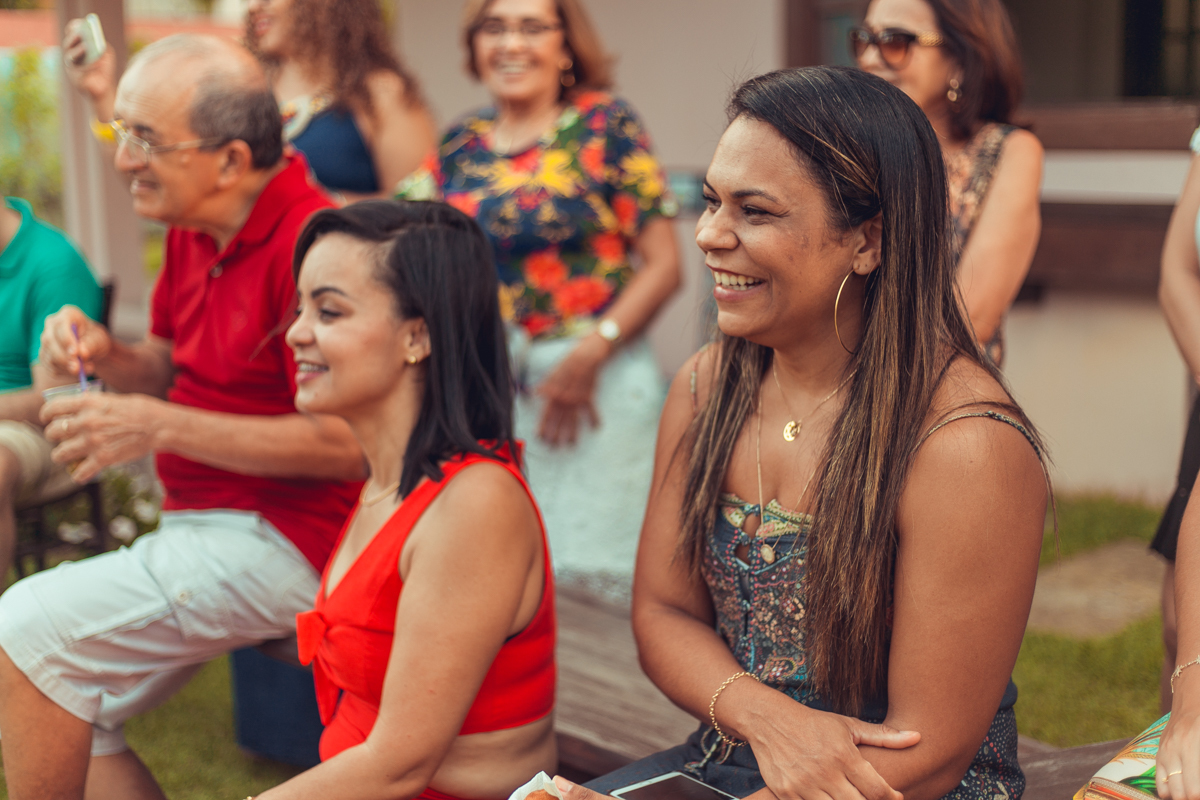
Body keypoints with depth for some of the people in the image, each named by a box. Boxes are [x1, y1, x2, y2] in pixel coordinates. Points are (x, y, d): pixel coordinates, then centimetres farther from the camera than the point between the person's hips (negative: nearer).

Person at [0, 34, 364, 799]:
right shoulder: (192, 232, 7)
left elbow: (347, 445, -25)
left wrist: (158, 428, -23)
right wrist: (105, 354, -3)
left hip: (280, 540, -10)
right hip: (203, 528, 10)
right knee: (65, 712, 8)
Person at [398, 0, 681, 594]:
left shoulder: (605, 124, -1)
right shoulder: (464, 143, 13)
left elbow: (664, 265, -6)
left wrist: (589, 356, -14)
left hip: (597, 380, -4)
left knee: (581, 572, -5)